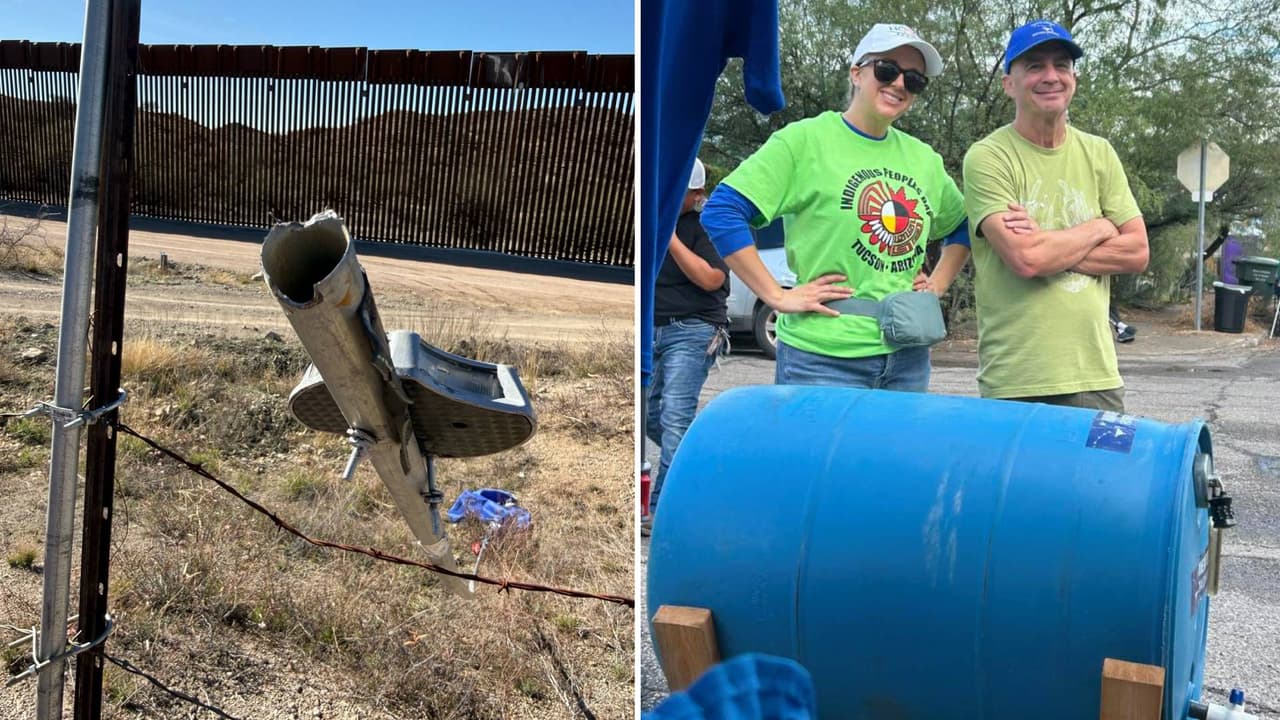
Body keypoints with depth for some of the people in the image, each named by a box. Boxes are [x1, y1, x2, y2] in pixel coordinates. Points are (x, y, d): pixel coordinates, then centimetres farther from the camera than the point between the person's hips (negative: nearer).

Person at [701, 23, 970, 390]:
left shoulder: (924, 159, 12)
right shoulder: (806, 139, -6)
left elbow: (963, 226, 28)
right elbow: (721, 212, -13)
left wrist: (938, 283, 11)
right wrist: (777, 296, -16)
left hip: (908, 359, 6)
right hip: (824, 360, -6)